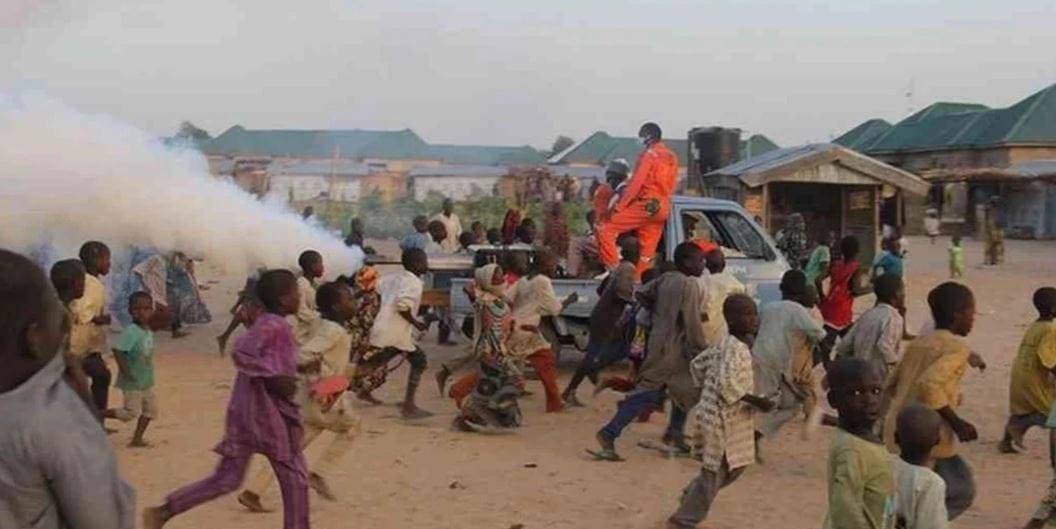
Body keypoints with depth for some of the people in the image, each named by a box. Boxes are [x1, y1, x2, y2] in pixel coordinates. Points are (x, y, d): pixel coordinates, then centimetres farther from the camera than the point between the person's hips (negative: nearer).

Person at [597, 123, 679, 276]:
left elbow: (636, 183, -14)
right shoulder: (672, 157, 16)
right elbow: (669, 187, 17)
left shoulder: (649, 155, -7)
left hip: (644, 205, -8)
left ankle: (613, 269, -13)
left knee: (605, 230, -7)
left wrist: (619, 207, -13)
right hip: (662, 209, 8)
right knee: (647, 252, 8)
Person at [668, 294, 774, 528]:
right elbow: (726, 383, -32)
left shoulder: (725, 343, 9)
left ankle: (691, 496, 34)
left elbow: (698, 364, 18)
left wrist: (707, 388, 21)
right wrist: (755, 401, -25)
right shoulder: (736, 348, -21)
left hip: (725, 418, 10)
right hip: (722, 419, -10)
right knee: (715, 473, 3)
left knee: (735, 465, 22)